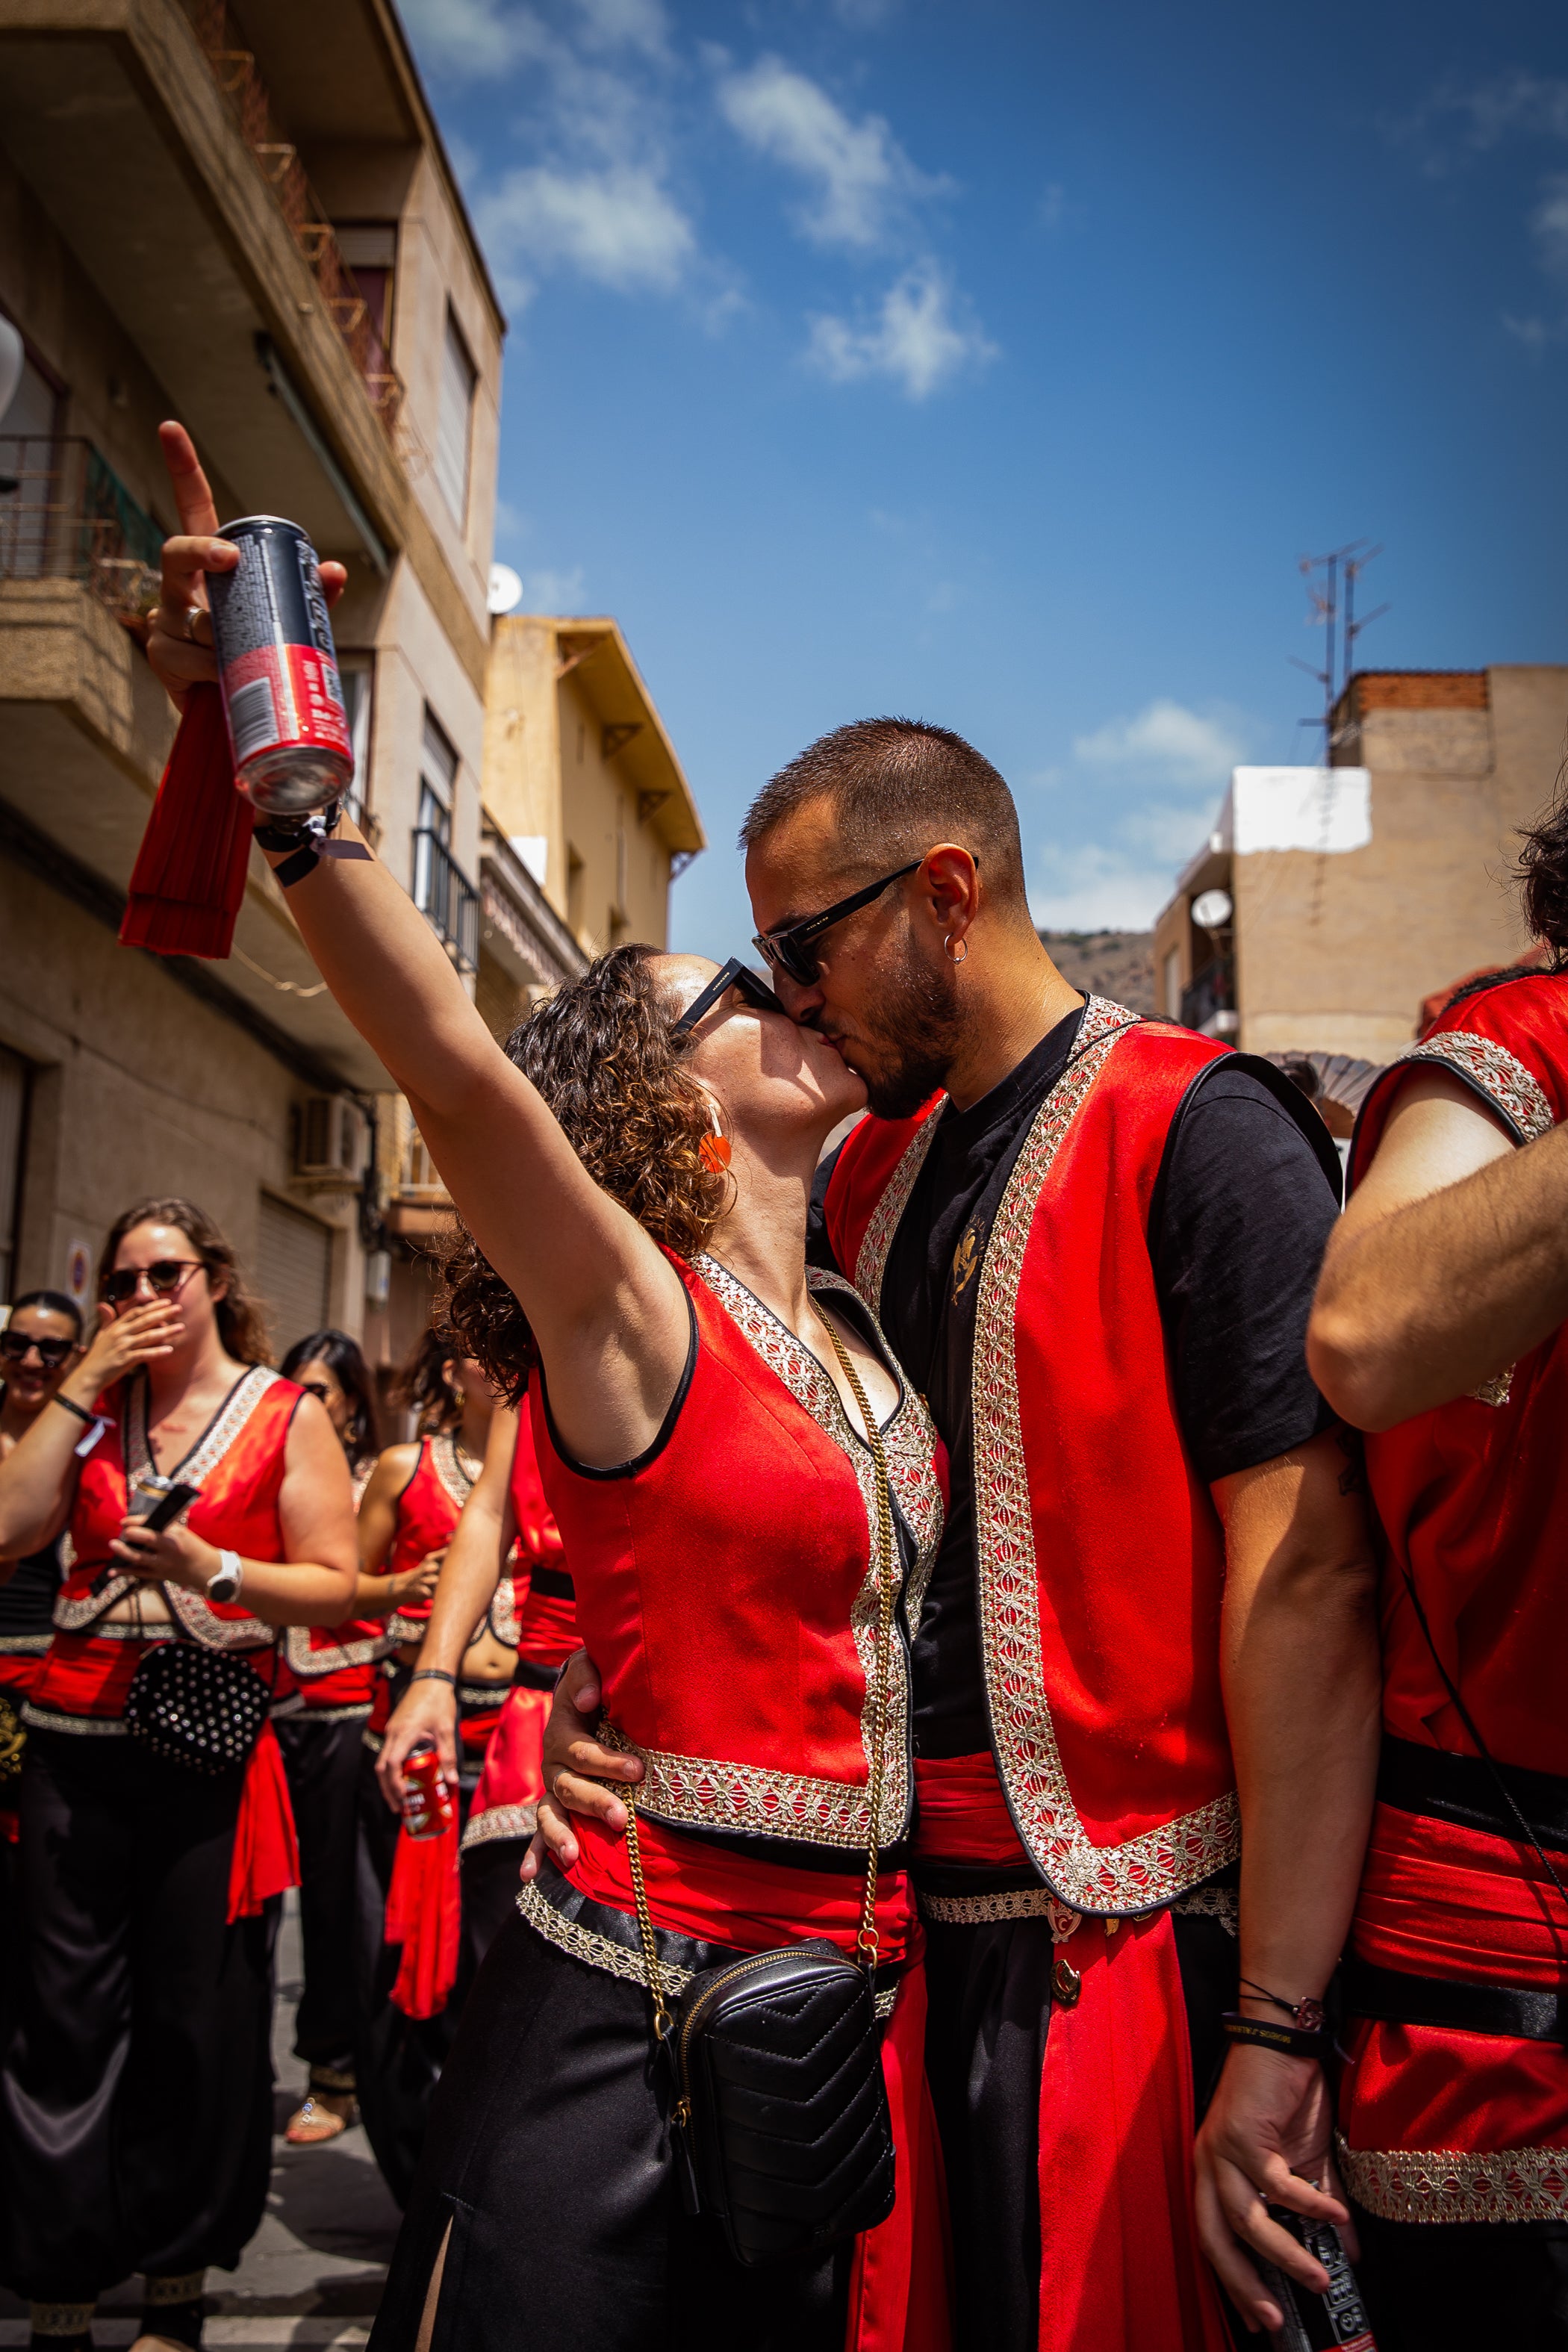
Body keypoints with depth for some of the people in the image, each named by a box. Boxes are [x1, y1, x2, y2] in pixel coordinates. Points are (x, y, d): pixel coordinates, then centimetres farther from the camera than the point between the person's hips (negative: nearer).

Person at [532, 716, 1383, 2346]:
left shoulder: (1195, 1130, -13)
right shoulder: (868, 1178, 11)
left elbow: (1309, 1582, -20)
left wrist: (1275, 2032, -23)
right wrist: (607, 1688, -3)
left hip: (1123, 1949, -7)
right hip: (897, 1916, 7)